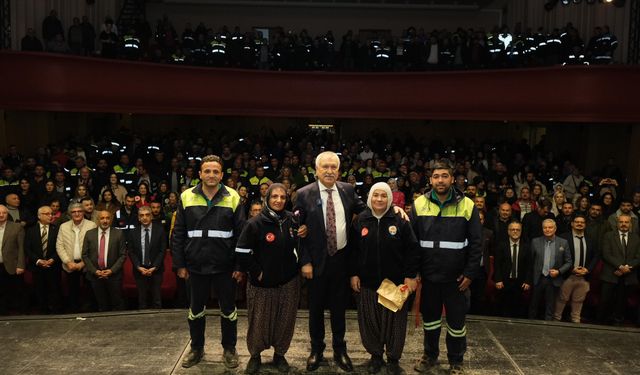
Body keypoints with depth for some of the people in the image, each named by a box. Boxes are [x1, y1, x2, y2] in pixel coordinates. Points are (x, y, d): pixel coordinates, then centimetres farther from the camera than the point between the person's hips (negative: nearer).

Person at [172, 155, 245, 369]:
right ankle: (196, 348, 35)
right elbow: (178, 233, 2)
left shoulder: (233, 198, -4)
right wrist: (179, 264, -1)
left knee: (228, 309, 11)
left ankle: (229, 349, 29)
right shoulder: (186, 197, 0)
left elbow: (241, 234, -3)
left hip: (225, 266, -1)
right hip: (196, 265, 1)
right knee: (196, 309, 16)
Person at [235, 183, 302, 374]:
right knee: (260, 321, 6)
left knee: (285, 320, 10)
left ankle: (280, 354, 31)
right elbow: (242, 251, -11)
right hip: (262, 281, -3)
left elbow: (299, 244, 14)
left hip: (289, 280, 3)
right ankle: (255, 355, 28)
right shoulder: (256, 222, -11)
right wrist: (256, 272, -9)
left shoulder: (292, 219, -1)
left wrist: (296, 264, 1)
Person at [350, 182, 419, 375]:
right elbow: (353, 250, 5)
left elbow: (412, 249, -3)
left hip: (395, 282, -1)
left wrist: (410, 275, -7)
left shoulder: (400, 220, -5)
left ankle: (393, 359, 24)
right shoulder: (360, 220, 2)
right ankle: (375, 355, 27)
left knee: (394, 321, 7)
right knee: (369, 321, 9)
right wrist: (353, 274, 1)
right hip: (367, 281, 2)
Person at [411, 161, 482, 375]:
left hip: (456, 277, -1)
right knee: (430, 318, 16)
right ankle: (430, 357, 35)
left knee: (456, 321, 10)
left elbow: (476, 243, -4)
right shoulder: (420, 204, -1)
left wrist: (470, 273, -8)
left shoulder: (466, 205, -5)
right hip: (428, 275, 2)